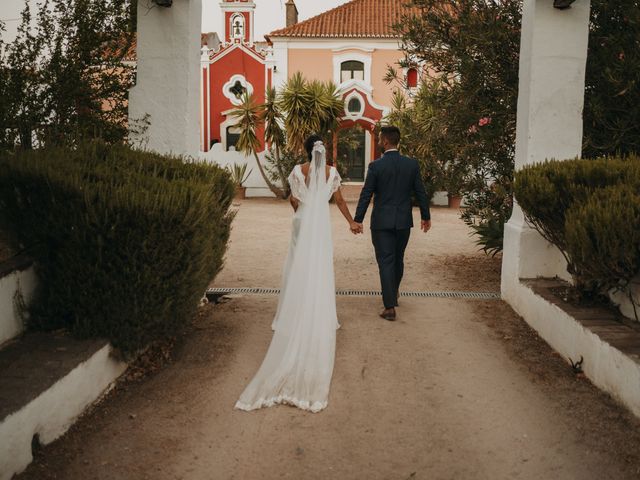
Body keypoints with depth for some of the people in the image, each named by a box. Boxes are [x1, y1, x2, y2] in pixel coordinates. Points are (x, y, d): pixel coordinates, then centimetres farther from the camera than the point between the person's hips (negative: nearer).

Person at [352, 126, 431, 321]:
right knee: (398, 260, 20)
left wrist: (358, 220, -2)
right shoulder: (412, 164, -1)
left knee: (385, 262, 0)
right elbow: (420, 193, 4)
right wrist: (426, 216, 15)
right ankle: (393, 294, 39)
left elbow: (366, 195, -8)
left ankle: (390, 307, -6)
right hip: (404, 221, 3)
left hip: (381, 221, -3)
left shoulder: (376, 166, -10)